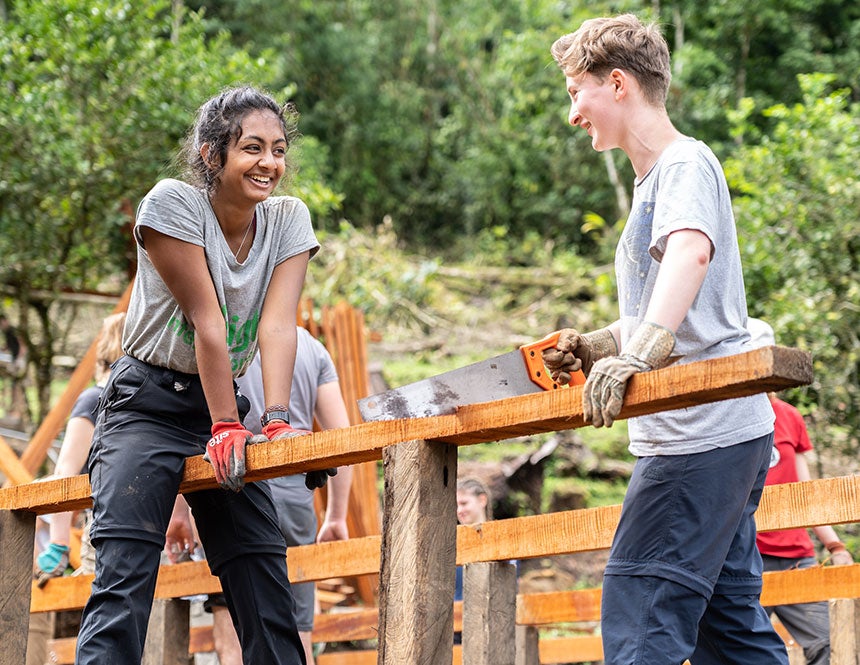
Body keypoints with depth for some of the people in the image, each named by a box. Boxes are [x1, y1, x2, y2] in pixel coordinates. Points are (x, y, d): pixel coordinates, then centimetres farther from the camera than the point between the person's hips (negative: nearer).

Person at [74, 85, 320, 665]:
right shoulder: (173, 203, -14)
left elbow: (277, 325, -13)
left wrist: (277, 420, -25)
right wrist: (225, 427, -21)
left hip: (223, 404, 5)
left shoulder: (289, 219, -1)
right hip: (147, 405, -5)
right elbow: (207, 320, -19)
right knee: (124, 576, -18)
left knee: (266, 577, -3)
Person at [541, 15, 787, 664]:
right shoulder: (656, 177, 23)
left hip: (702, 432, -10)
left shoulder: (685, 163, -7)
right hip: (726, 436, 10)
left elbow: (690, 252, -29)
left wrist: (636, 355, -42)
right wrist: (597, 345, 15)